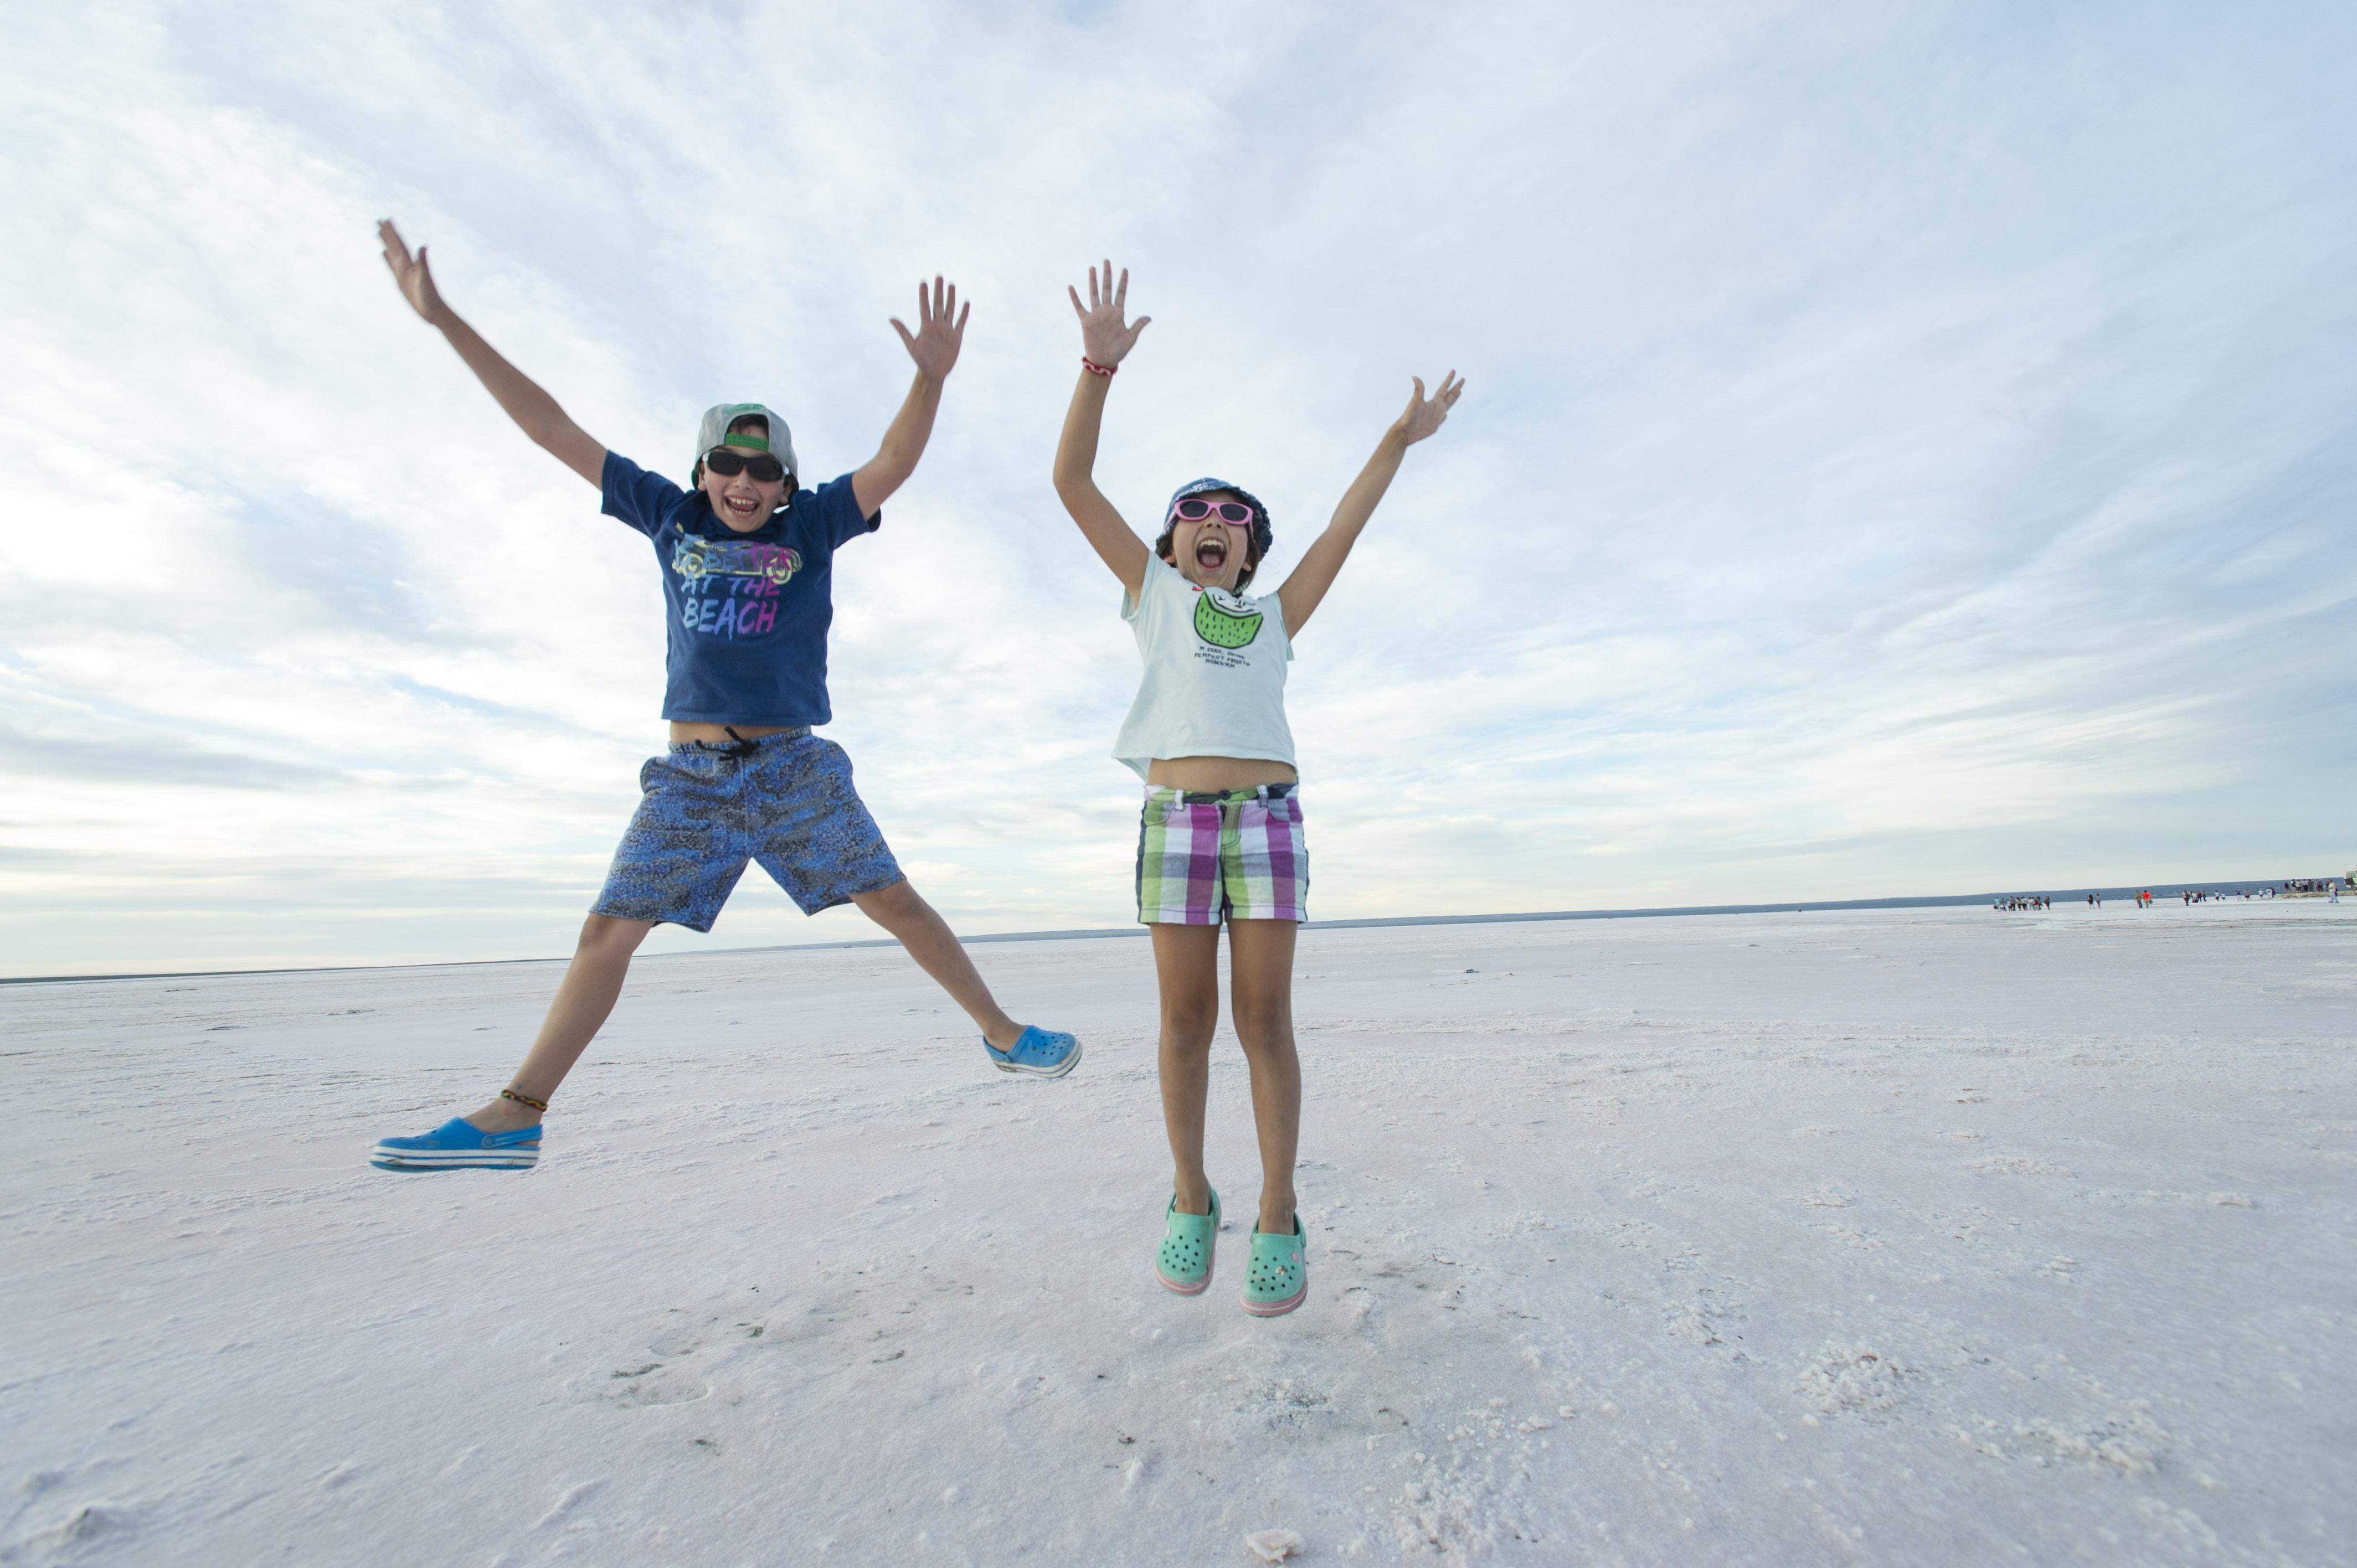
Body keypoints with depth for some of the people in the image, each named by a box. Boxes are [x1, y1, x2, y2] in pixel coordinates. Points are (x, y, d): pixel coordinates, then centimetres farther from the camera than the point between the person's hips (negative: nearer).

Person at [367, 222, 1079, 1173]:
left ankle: (1003, 1033, 7)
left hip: (793, 766, -3)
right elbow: (552, 429, 14)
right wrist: (443, 318, 14)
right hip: (690, 773, 3)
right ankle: (515, 1117, 16)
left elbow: (894, 464, -11)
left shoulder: (813, 527, 3)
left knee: (893, 901, -4)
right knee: (607, 934, 5)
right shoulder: (671, 518, 11)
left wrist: (932, 375, -27)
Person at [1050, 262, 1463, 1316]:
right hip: (1176, 816, -1)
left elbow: (1343, 529, 22)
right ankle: (1191, 1199, 18)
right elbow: (1073, 481, 13)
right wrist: (1100, 365, 7)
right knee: (1185, 1021, 2)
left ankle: (1278, 1218, 8)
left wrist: (1398, 440, 20)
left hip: (1268, 815, 1)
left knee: (1264, 1021, -1)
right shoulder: (1151, 592, 18)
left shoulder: (1274, 616, 21)